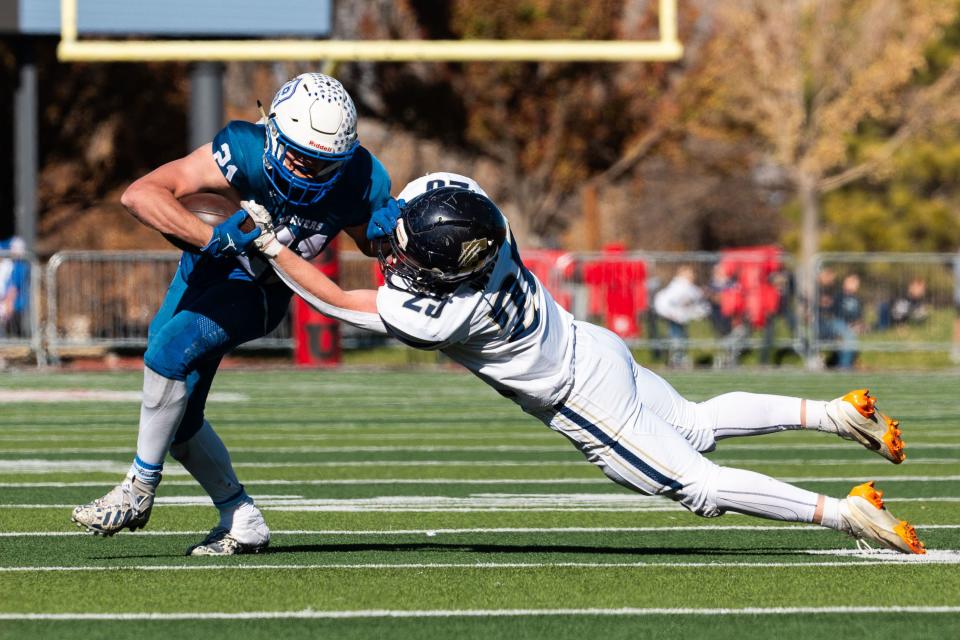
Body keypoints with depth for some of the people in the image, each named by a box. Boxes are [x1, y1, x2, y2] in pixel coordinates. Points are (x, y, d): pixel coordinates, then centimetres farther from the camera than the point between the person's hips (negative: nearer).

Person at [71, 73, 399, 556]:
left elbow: (373, 243, 2)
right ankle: (242, 525, 21)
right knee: (178, 420, 3)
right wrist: (213, 237, -50)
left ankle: (140, 489, -14)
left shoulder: (359, 184, -23)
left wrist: (389, 229, -22)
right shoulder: (247, 153, -32)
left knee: (170, 349, -28)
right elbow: (139, 195, -40)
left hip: (256, 293, -1)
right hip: (205, 269, 1)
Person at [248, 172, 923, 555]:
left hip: (585, 404, -8)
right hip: (596, 347, 8)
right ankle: (832, 413, 21)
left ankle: (841, 512, -3)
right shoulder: (487, 235, -16)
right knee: (696, 424, 28)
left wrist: (270, 244, -19)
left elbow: (337, 300, -24)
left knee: (696, 483, 2)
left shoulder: (443, 314, -33)